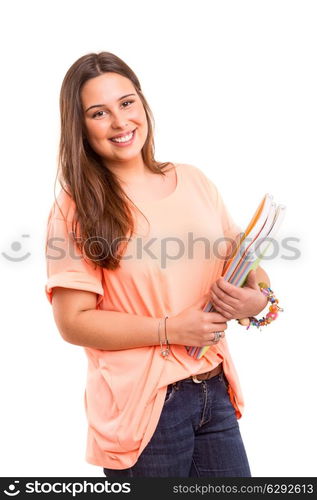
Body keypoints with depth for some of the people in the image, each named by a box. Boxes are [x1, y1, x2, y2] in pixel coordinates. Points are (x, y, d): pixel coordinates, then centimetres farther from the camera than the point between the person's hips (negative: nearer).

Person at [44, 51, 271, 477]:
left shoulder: (194, 181, 4)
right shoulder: (75, 209, -9)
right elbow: (73, 321, -13)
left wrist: (256, 299, -11)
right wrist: (170, 330, -18)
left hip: (217, 391, 5)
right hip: (140, 407, -4)